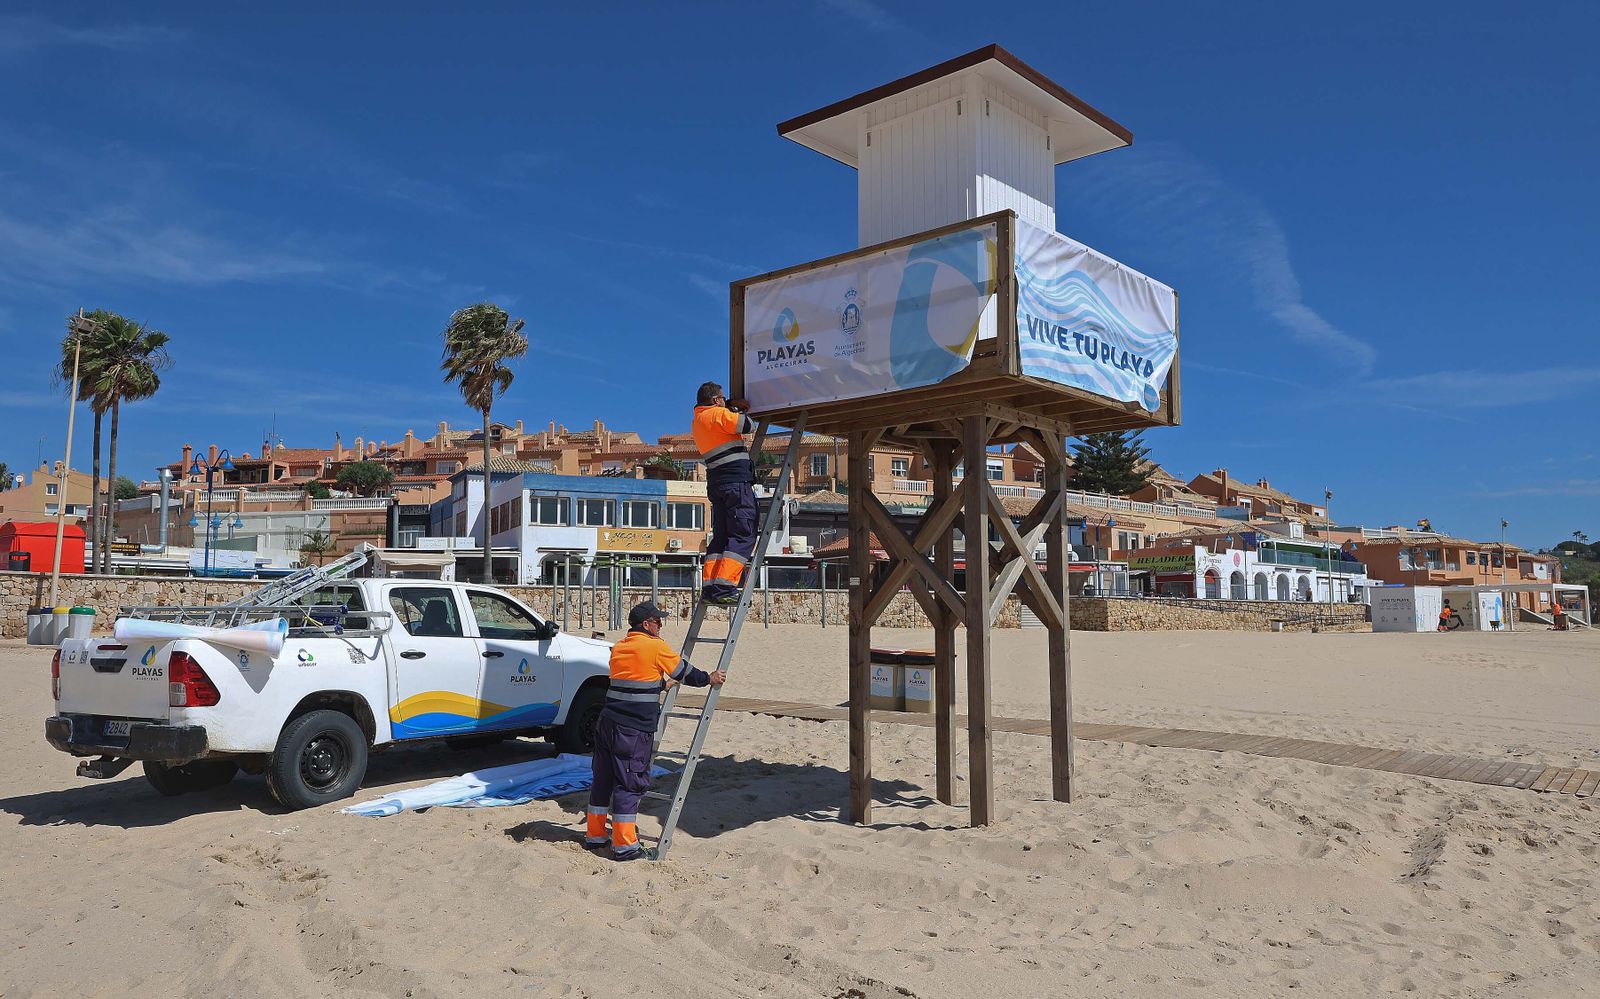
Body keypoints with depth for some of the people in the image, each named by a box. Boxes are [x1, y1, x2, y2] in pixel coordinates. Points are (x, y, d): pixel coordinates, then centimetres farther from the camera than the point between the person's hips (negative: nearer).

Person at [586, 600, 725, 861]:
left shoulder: (618, 648, 15)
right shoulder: (656, 646, -6)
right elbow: (683, 671, 4)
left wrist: (663, 684, 41)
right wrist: (708, 678, 19)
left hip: (607, 722, 8)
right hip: (634, 729, -7)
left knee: (603, 779, 15)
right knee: (630, 783, -3)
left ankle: (595, 835, 24)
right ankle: (625, 845, -1)